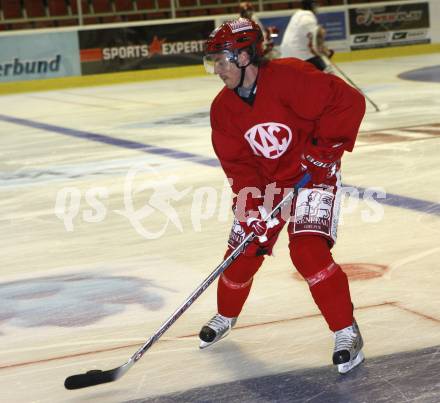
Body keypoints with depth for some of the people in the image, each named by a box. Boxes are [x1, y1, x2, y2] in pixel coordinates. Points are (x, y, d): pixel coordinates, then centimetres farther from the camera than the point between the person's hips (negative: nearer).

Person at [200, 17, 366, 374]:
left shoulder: (289, 78, -24)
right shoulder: (224, 108, -4)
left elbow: (348, 101, -25)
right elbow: (238, 164, -4)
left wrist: (325, 147, -24)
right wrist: (253, 205, -17)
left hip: (313, 175, -6)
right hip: (263, 182, 6)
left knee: (308, 250, -22)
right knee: (243, 252, 6)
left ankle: (347, 331, -8)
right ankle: (225, 316, 36)